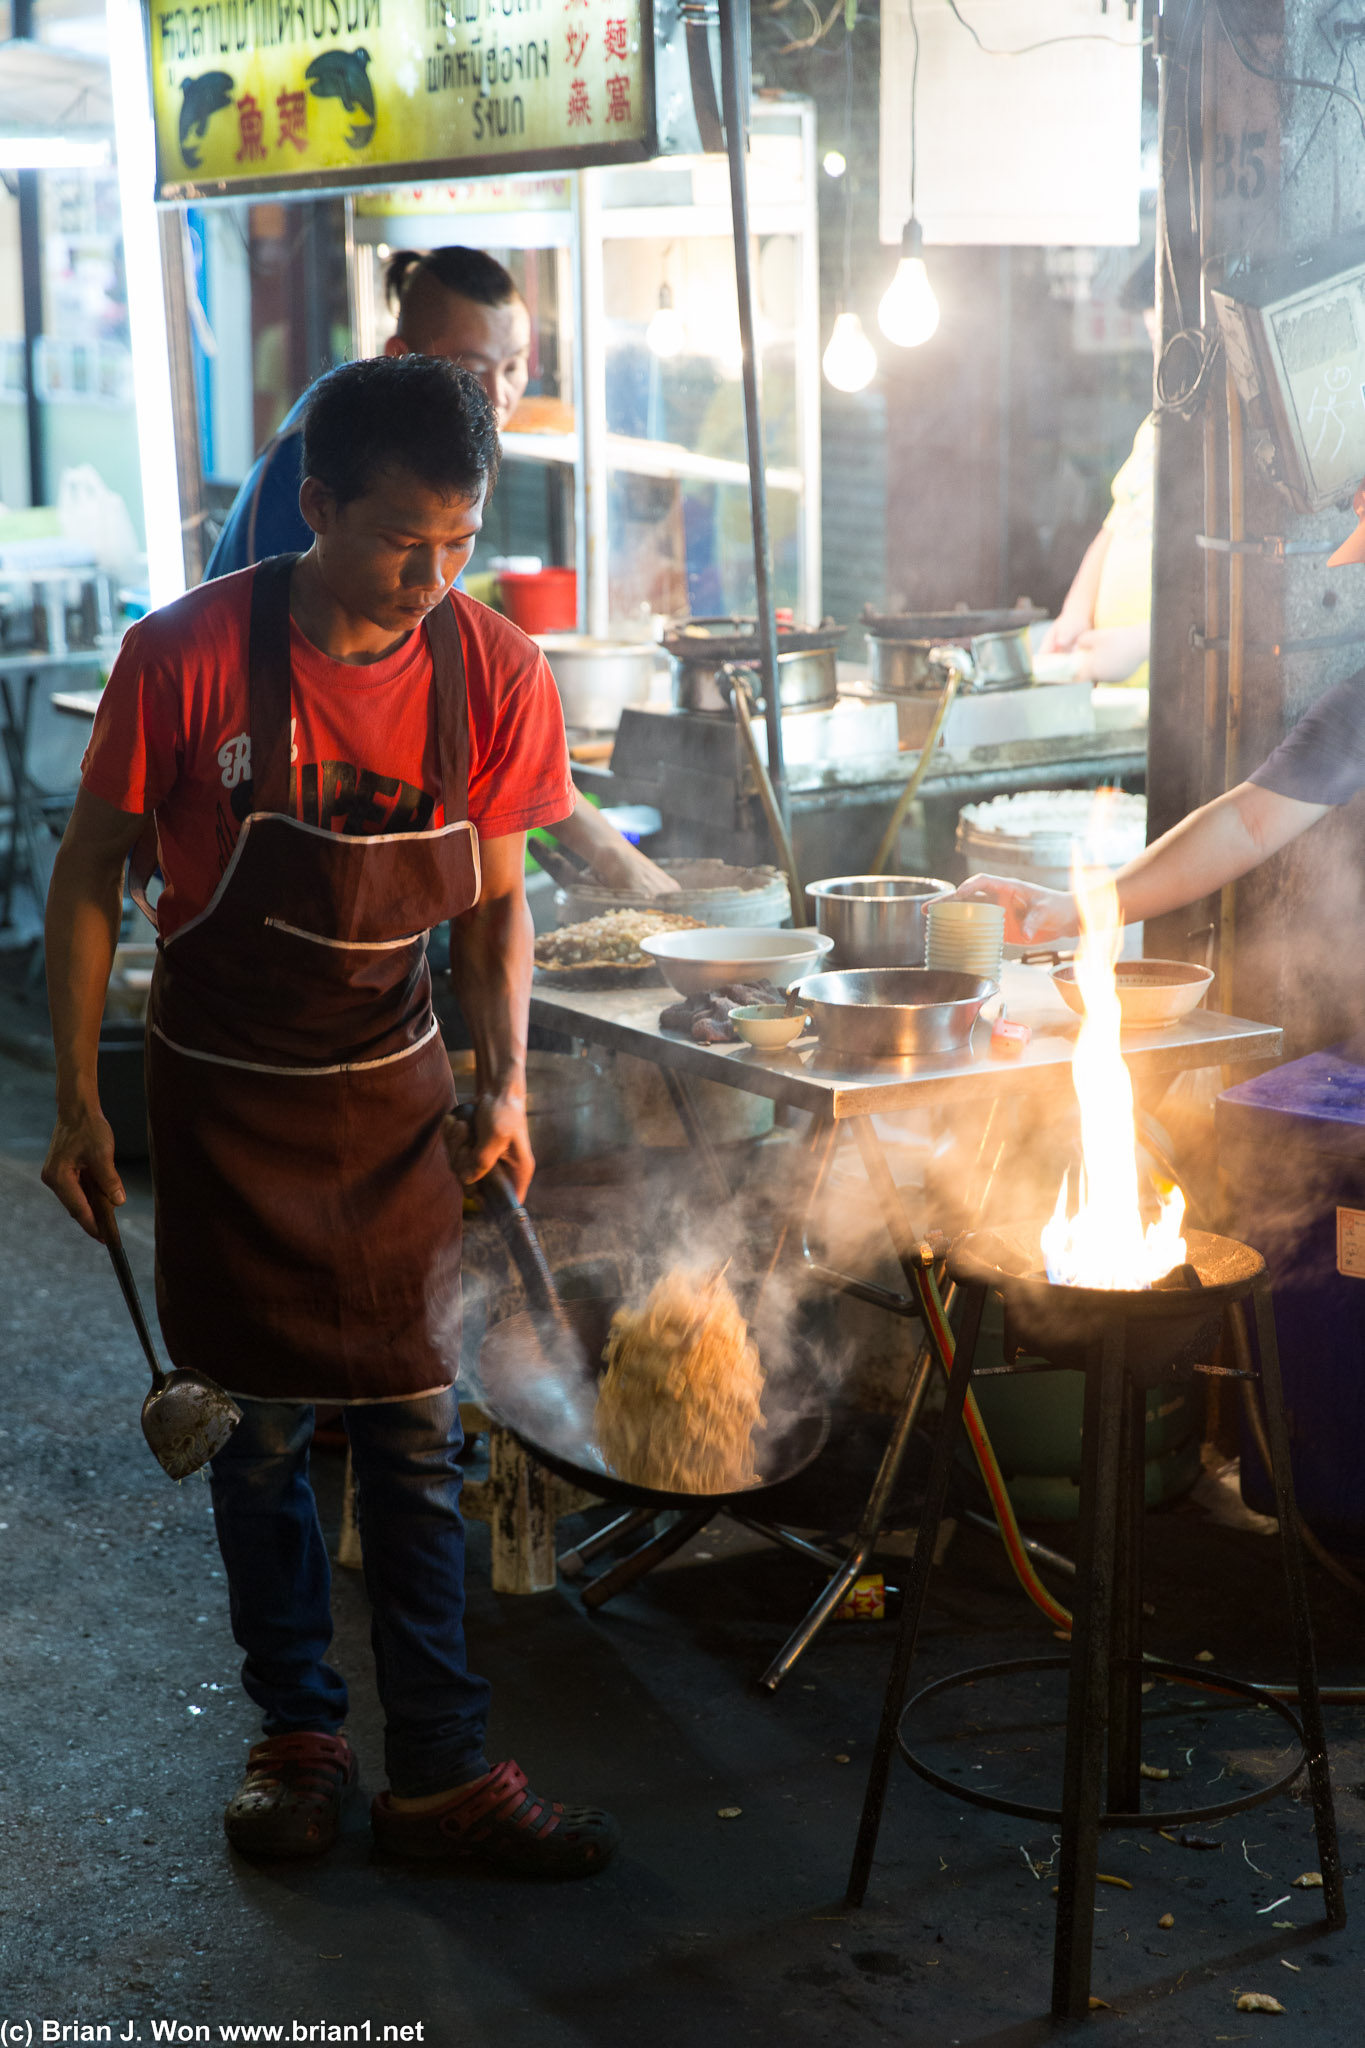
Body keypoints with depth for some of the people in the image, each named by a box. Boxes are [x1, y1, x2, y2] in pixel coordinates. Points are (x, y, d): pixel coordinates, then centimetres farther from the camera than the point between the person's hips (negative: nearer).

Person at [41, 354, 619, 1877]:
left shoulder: (495, 674, -11)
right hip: (224, 1097, -2)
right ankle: (298, 1733, 27)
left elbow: (495, 898, 3)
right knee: (261, 1428, 8)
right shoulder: (185, 657, -18)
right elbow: (90, 874, -6)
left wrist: (504, 1082, -9)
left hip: (393, 1094, 2)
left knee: (414, 1436, 4)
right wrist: (77, 1099, -7)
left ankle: (440, 1774, 15)